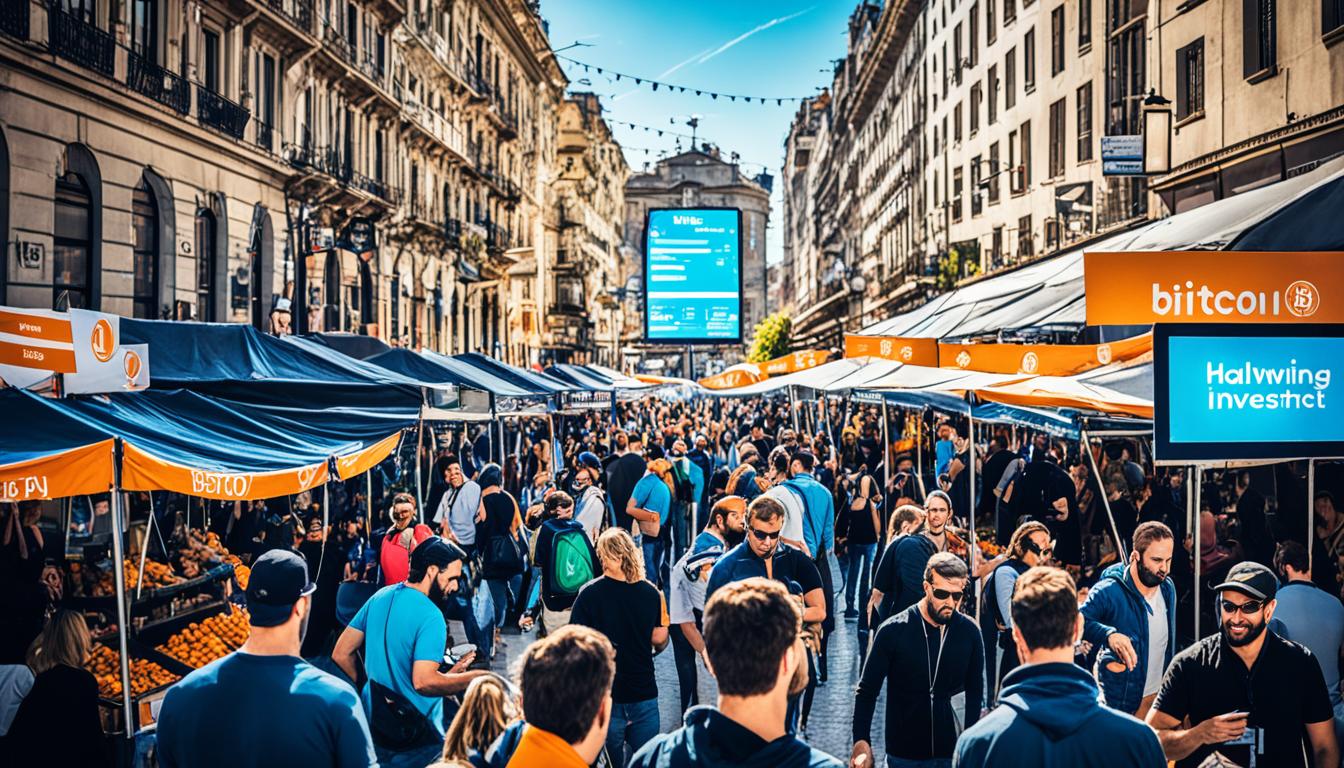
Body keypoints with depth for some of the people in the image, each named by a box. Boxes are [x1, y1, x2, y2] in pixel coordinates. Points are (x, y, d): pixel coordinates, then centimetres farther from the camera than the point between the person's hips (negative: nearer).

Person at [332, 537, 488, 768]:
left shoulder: (380, 597, 2)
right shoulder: (430, 616, -21)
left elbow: (341, 655, 6)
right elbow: (424, 682, -30)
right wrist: (475, 677, -20)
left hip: (374, 723, 8)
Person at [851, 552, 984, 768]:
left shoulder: (969, 632, -4)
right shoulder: (893, 630, -10)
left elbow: (975, 691, 8)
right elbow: (867, 691, -5)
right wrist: (861, 740, -15)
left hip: (951, 751, 2)